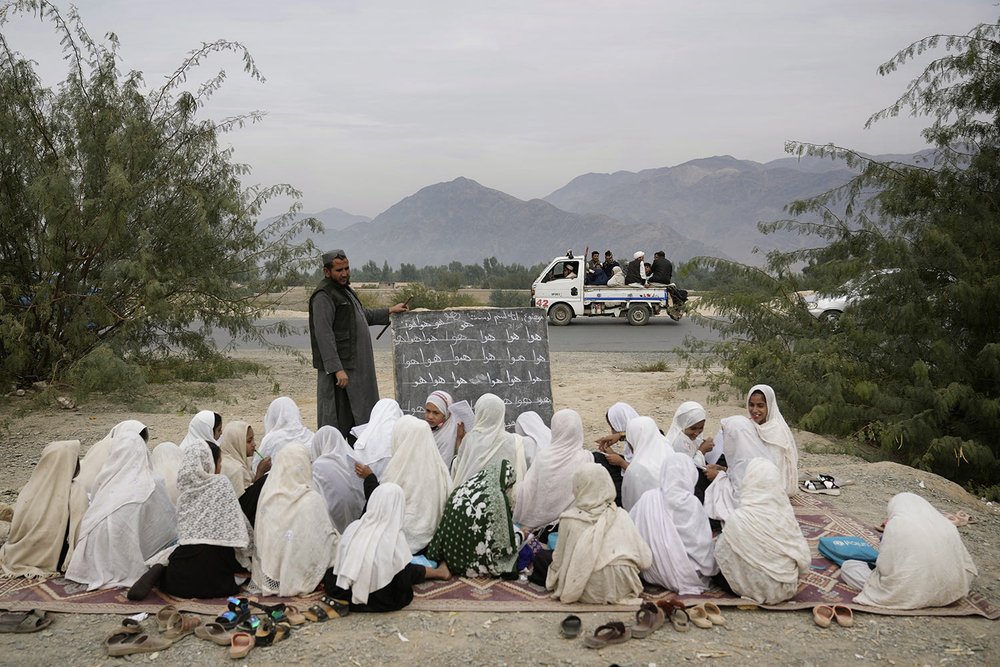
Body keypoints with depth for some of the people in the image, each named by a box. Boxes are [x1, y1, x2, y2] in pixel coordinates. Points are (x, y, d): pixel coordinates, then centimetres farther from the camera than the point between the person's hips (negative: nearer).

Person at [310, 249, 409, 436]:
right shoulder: (323, 296, -14)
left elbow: (363, 315, 35)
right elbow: (324, 336, -21)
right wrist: (337, 369, -26)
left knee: (361, 414, 15)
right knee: (336, 420, -7)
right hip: (339, 367, -10)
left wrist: (390, 311, 37)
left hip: (356, 367, 10)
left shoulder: (345, 290, 18)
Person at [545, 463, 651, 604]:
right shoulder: (621, 515, -3)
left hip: (589, 594, -1)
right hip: (623, 589, 2)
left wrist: (551, 581, 19)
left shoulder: (569, 519, -8)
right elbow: (645, 560, -2)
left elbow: (558, 562, -2)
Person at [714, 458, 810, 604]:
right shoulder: (786, 511, -13)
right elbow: (804, 558, -5)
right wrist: (791, 575, 14)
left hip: (759, 590, -5)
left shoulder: (738, 519, -24)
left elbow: (721, 553, -9)